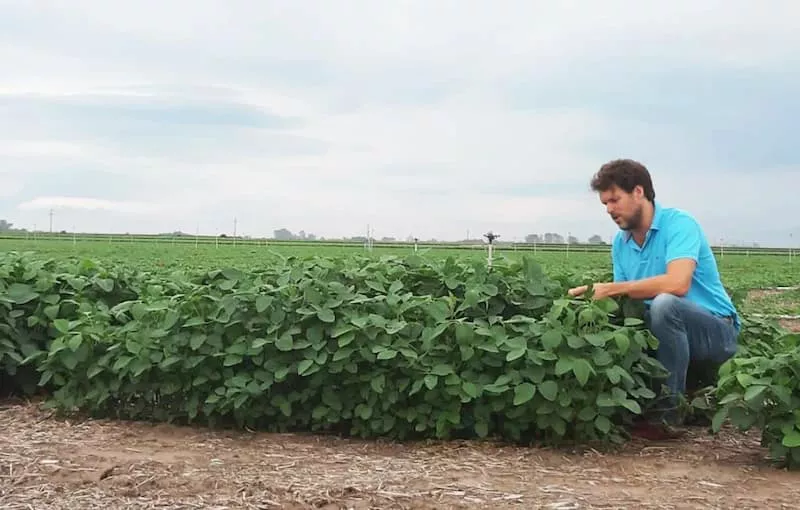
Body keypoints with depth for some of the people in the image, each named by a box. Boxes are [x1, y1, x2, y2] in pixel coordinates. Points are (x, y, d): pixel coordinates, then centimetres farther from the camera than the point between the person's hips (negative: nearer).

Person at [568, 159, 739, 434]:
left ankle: (670, 409, -23)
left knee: (663, 304, -35)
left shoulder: (678, 223, -16)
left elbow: (677, 284, -32)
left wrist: (611, 288, -26)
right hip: (662, 331, 7)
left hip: (716, 331, -7)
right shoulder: (620, 242, 6)